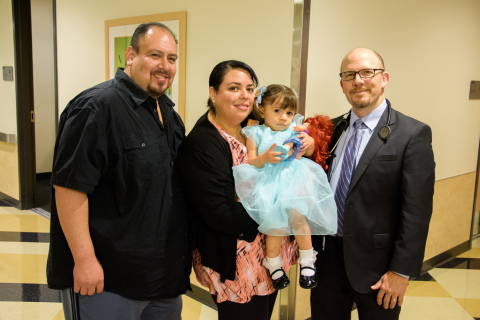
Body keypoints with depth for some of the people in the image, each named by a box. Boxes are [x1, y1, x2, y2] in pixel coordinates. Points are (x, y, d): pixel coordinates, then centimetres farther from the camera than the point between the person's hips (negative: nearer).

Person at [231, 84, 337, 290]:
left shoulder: (295, 129, 11)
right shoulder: (256, 134, 5)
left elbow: (308, 153, 21)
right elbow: (250, 162, 0)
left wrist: (310, 142, -2)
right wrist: (265, 157, -20)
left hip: (293, 178, 1)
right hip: (268, 182, -1)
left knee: (296, 214, -19)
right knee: (275, 221, -10)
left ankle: (307, 261, 1)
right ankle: (274, 265, 15)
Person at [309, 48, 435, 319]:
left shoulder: (413, 134, -11)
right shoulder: (332, 129, 5)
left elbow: (416, 211, -13)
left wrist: (402, 271, -13)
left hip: (375, 263, -4)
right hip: (327, 256, 5)